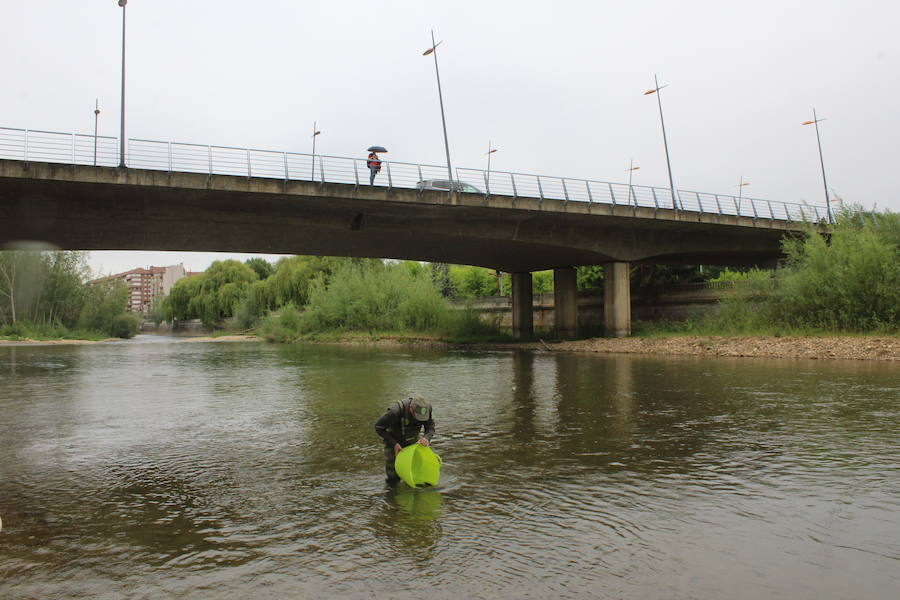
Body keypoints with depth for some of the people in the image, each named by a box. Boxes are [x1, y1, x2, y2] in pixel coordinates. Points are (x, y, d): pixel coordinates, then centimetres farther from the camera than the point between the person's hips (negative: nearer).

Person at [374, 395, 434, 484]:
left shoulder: (426, 408, -28)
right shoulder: (397, 411, -39)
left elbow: (430, 428, -15)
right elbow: (378, 427, -25)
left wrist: (426, 438, -38)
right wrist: (394, 444, -27)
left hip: (413, 439, 3)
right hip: (394, 440, -3)